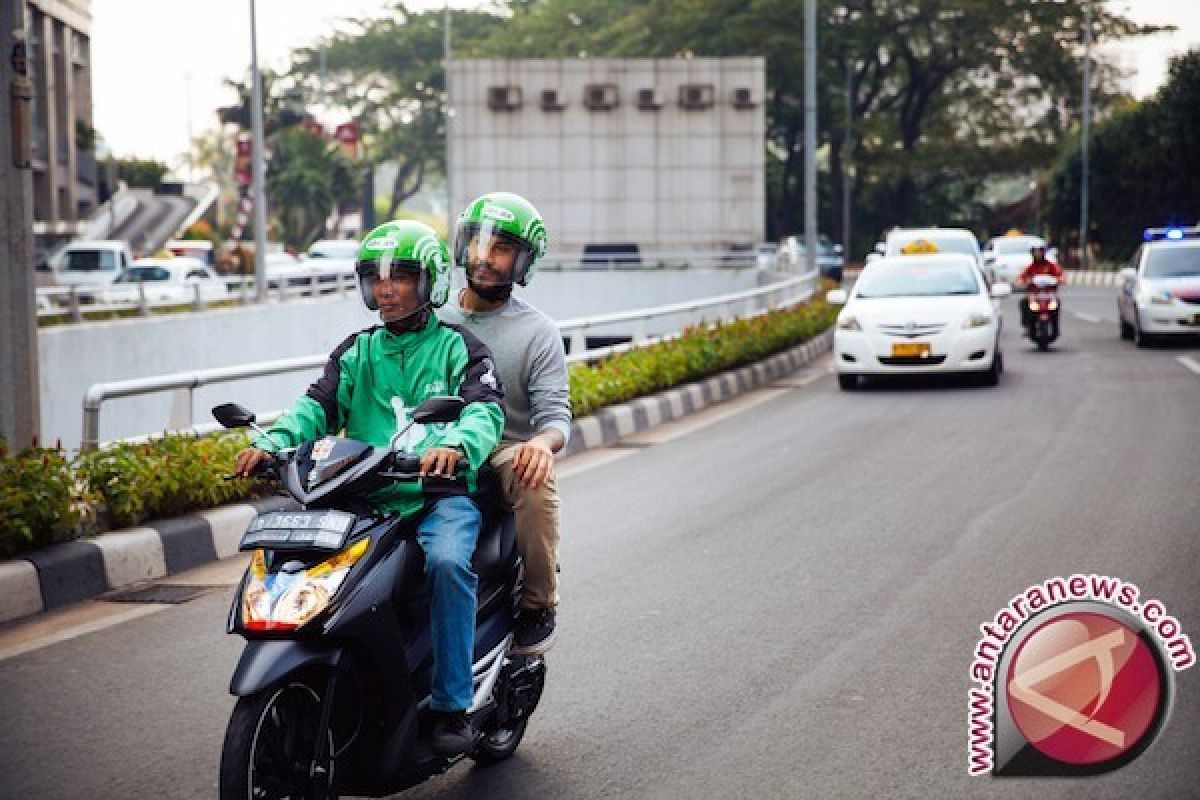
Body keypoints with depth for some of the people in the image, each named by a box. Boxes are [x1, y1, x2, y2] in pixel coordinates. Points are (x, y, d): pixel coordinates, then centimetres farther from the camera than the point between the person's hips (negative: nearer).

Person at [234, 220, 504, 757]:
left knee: (447, 560, -35)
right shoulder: (357, 352, 19)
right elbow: (319, 405, 5)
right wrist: (272, 441, -16)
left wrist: (456, 443, -34)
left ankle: (452, 706, -26)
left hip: (441, 495, -4)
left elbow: (486, 409, -10)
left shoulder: (458, 347, 7)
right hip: (367, 498, 4)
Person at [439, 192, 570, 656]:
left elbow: (555, 413, -5)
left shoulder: (537, 332, 4)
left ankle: (538, 604, -14)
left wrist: (544, 442, -30)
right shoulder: (434, 321, 13)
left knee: (534, 479, -36)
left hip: (509, 451, -2)